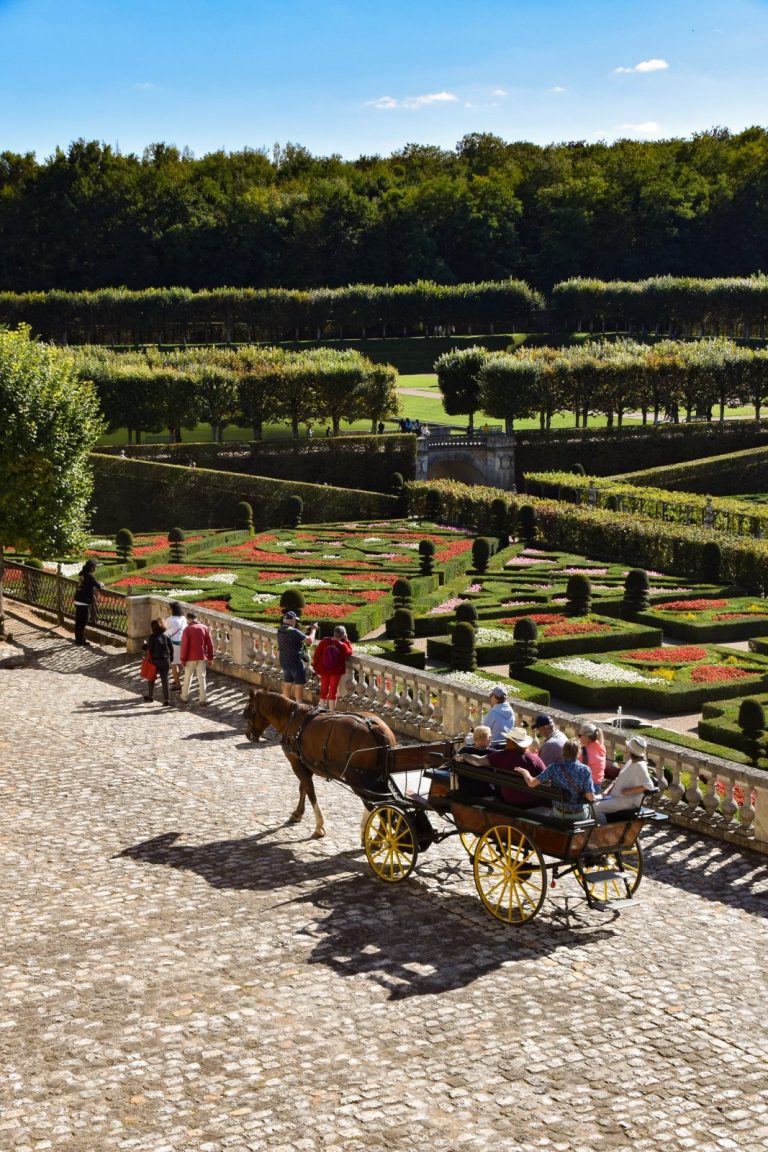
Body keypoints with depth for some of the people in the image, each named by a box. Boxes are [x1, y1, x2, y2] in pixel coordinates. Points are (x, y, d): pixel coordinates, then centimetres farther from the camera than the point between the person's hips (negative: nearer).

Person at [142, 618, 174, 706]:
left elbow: (149, 649, -15)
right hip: (165, 661, 2)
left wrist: (144, 645, 4)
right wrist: (171, 660, 12)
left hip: (154, 660, -2)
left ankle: (150, 697, 32)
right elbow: (171, 648, 1)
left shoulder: (152, 637, -14)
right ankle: (166, 700, -1)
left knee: (151, 679, 19)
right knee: (165, 681, 4)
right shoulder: (166, 635, -2)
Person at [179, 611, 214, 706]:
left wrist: (183, 659, -5)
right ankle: (203, 700, 2)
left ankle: (185, 698, 21)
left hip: (190, 658, -2)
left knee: (187, 678, 12)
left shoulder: (187, 629, -10)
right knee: (201, 678, 5)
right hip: (202, 658, 2)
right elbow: (210, 644, 1)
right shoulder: (204, 628, 0)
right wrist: (210, 657, 9)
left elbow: (184, 645, -11)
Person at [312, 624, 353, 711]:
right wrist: (346, 640, 4)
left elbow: (316, 655, -9)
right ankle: (331, 711, 11)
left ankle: (322, 710, 21)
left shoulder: (324, 642, -14)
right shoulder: (343, 645, -17)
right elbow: (349, 652, 5)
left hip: (324, 670, 2)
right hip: (336, 672, -2)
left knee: (324, 690, 15)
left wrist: (316, 667, 4)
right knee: (333, 691, 8)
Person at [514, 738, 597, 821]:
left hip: (559, 814, 1)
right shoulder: (584, 770, -18)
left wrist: (525, 772, 5)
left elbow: (531, 783, -14)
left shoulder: (554, 767, -15)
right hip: (580, 815, -1)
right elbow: (591, 797, -20)